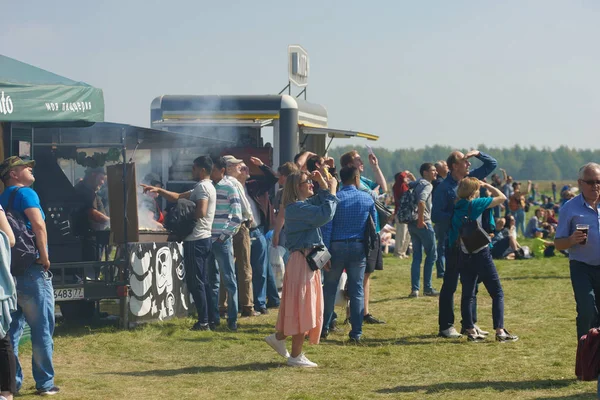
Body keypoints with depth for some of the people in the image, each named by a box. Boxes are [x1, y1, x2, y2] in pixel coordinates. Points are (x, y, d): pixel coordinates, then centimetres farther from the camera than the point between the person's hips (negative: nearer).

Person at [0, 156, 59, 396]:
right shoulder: (25, 193, -8)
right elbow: (38, 224, -22)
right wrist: (44, 256, -14)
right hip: (31, 269, -8)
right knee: (42, 327, -1)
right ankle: (45, 383, 1)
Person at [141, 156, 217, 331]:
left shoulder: (202, 187, -12)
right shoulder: (205, 187, 20)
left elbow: (200, 212, -26)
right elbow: (178, 197, 23)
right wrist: (159, 190, 14)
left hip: (196, 241, -10)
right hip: (202, 239, 10)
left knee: (195, 282, -8)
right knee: (200, 281, 13)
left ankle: (203, 322, -8)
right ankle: (206, 319, 14)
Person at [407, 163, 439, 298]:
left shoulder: (414, 184, 15)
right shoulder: (427, 185, -12)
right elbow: (421, 202, -29)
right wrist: (421, 220, -21)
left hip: (412, 224, 8)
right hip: (423, 224, -8)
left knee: (417, 257, 10)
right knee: (431, 255, 3)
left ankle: (414, 289, 5)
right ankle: (428, 288, 4)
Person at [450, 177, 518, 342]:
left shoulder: (456, 208, 6)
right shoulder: (475, 204, -10)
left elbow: (453, 237, 8)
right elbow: (502, 197, -2)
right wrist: (487, 185, 9)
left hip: (464, 255, 6)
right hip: (481, 254, -6)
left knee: (467, 294, 10)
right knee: (497, 293, 2)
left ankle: (470, 330, 11)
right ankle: (500, 331, -5)